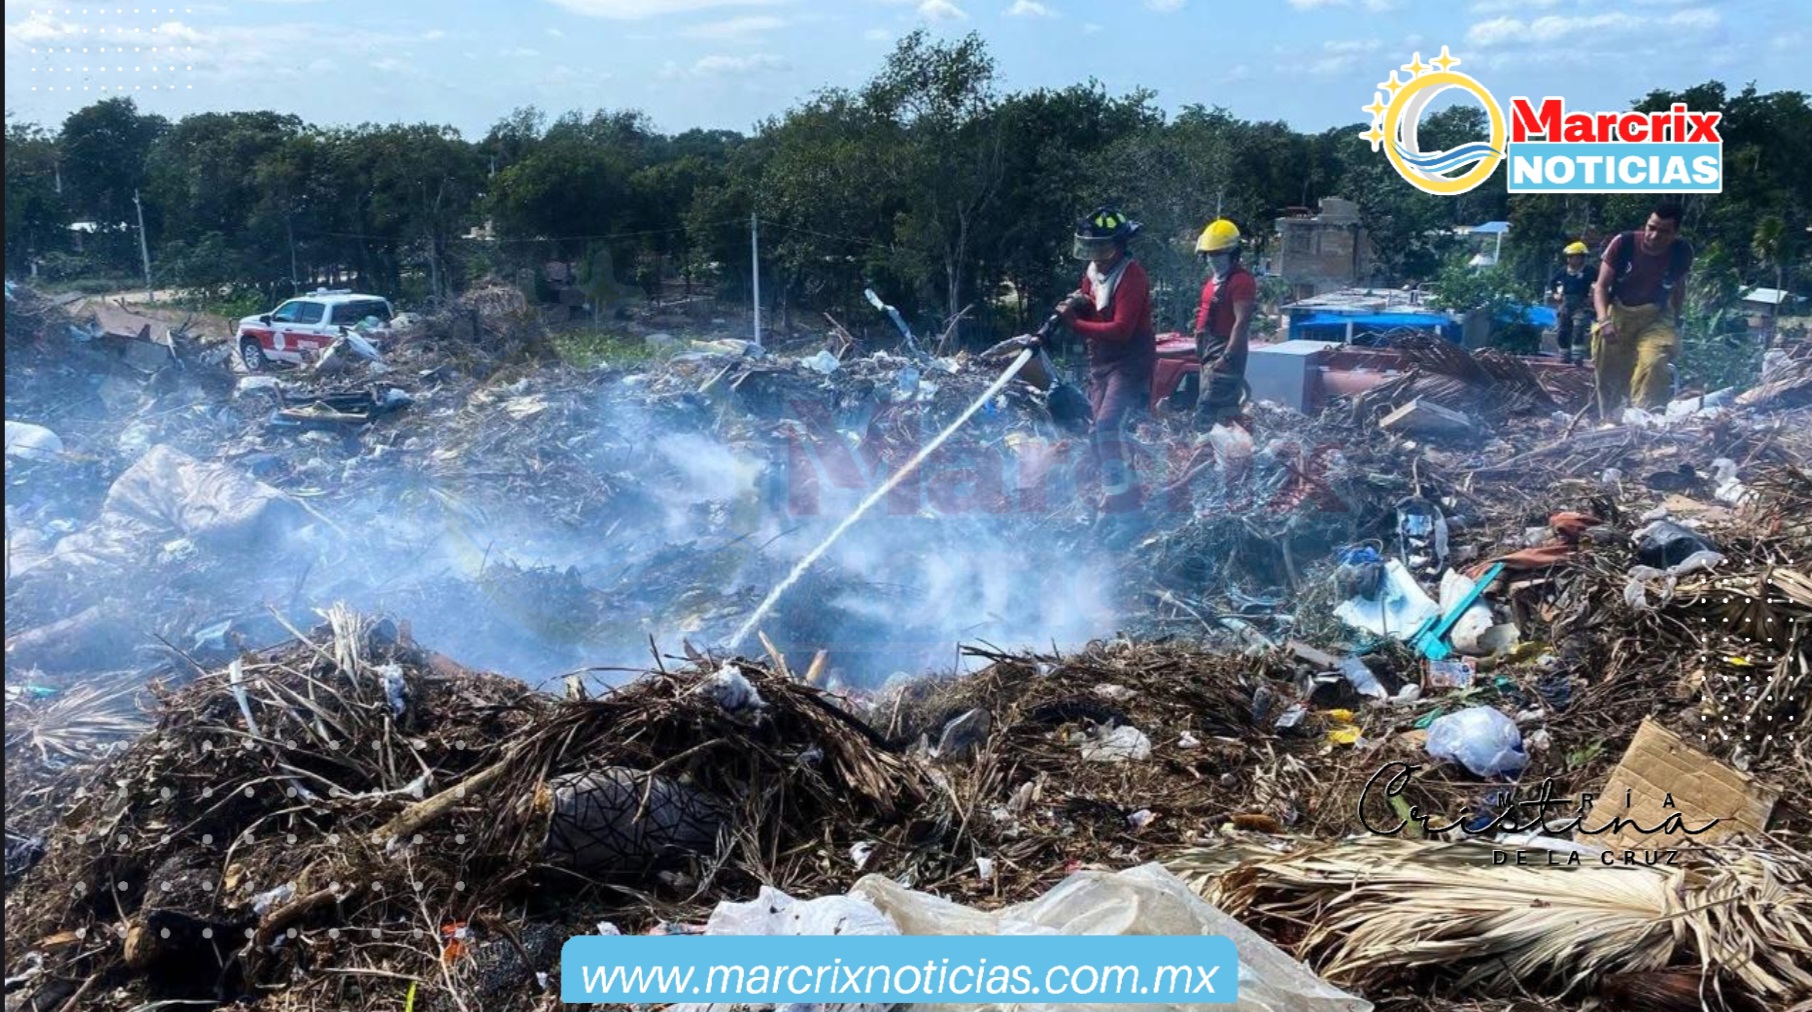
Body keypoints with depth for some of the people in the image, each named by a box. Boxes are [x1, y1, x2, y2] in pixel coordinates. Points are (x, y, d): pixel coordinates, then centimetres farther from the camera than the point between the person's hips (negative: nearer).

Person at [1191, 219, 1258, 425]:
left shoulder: (1241, 280, -13)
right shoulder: (1214, 278, 16)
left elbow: (1242, 322, -20)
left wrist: (1227, 356, -25)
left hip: (1226, 351, -10)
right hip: (1210, 352, 10)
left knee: (1206, 412, -16)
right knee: (1226, 409, 15)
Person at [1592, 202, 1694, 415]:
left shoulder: (1682, 252, -11)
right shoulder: (1623, 244, -19)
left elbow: (1678, 288, 9)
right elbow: (1601, 286, -15)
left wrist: (1675, 323, 14)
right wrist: (1604, 321, -29)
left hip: (1655, 318, 0)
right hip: (1617, 314, 0)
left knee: (1654, 364, -26)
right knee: (1608, 376, 5)